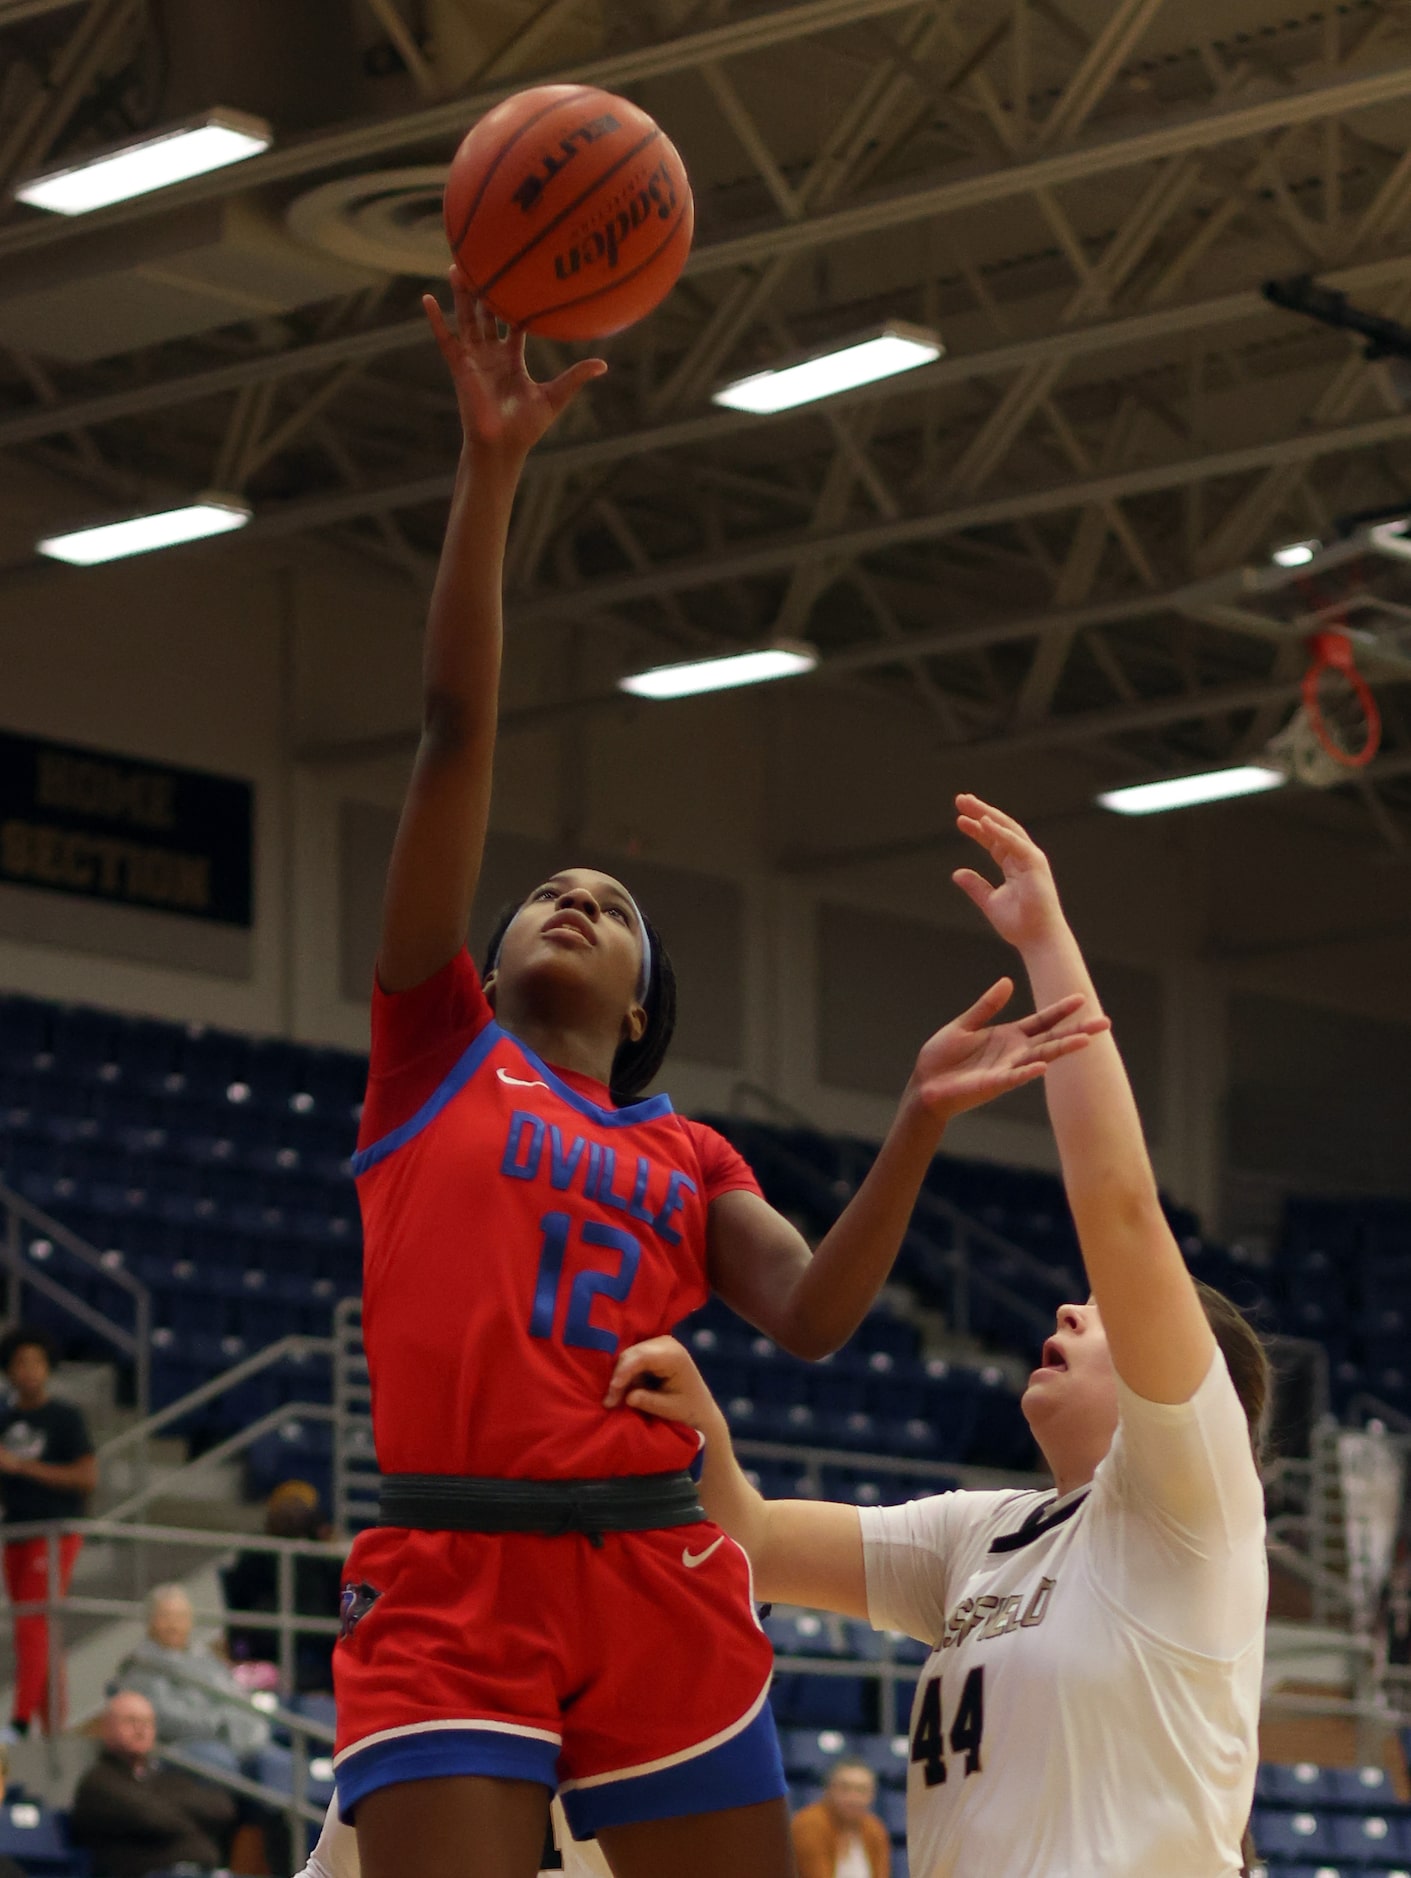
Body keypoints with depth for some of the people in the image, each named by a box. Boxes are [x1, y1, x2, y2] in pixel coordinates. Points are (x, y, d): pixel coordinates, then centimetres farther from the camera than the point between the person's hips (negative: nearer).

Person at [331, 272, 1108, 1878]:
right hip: (449, 1578, -3)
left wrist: (918, 1123, -9)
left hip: (656, 1578, 3)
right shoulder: (436, 1047, 14)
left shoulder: (686, 1157, 21)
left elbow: (811, 1316, 2)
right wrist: (489, 473, 0)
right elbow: (455, 734, 6)